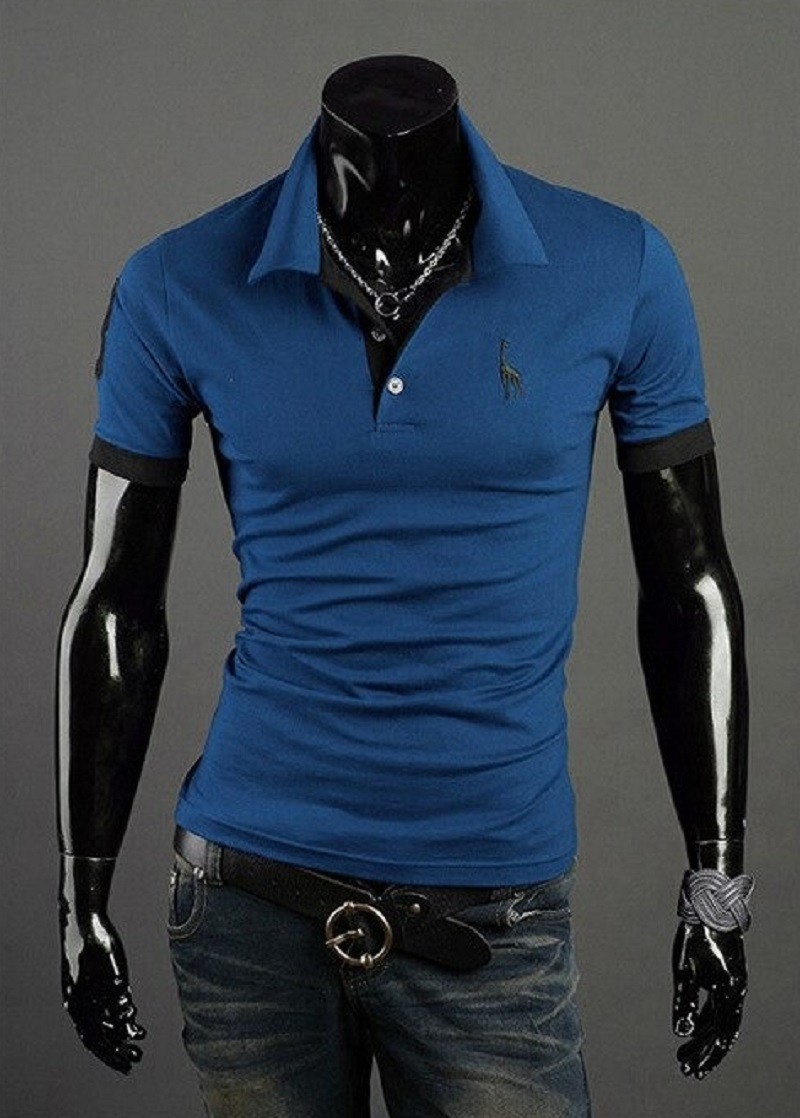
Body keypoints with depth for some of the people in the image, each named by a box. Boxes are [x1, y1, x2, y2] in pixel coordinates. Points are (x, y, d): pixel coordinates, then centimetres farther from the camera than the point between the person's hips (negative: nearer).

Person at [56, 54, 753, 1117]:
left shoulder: (619, 271, -7)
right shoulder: (180, 287, -7)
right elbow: (116, 604, 2)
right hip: (246, 885, 1)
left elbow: (691, 589, 1)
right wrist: (83, 890, 5)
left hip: (494, 906, 0)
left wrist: (720, 885, 4)